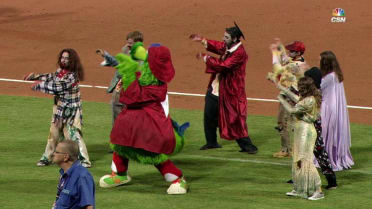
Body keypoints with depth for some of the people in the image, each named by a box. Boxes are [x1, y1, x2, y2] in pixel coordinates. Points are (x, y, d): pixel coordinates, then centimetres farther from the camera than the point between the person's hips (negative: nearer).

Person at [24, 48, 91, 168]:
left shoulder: (73, 75, -21)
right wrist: (33, 76, 14)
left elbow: (57, 88, -25)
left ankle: (84, 160, -9)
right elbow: (50, 77, 22)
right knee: (54, 134, 17)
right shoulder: (60, 71, 4)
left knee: (74, 134, -13)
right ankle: (47, 157, 29)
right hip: (59, 108, 8)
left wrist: (39, 85, -18)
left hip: (71, 110, -8)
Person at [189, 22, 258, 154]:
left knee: (235, 119, -5)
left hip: (230, 92, -9)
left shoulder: (239, 53, -22)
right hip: (215, 88, 9)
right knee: (209, 115, 16)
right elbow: (217, 46, 24)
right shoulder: (226, 46, 3)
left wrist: (206, 58, -18)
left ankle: (247, 145, 3)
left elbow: (223, 65, -28)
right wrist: (202, 40, 11)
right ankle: (211, 142, 30)